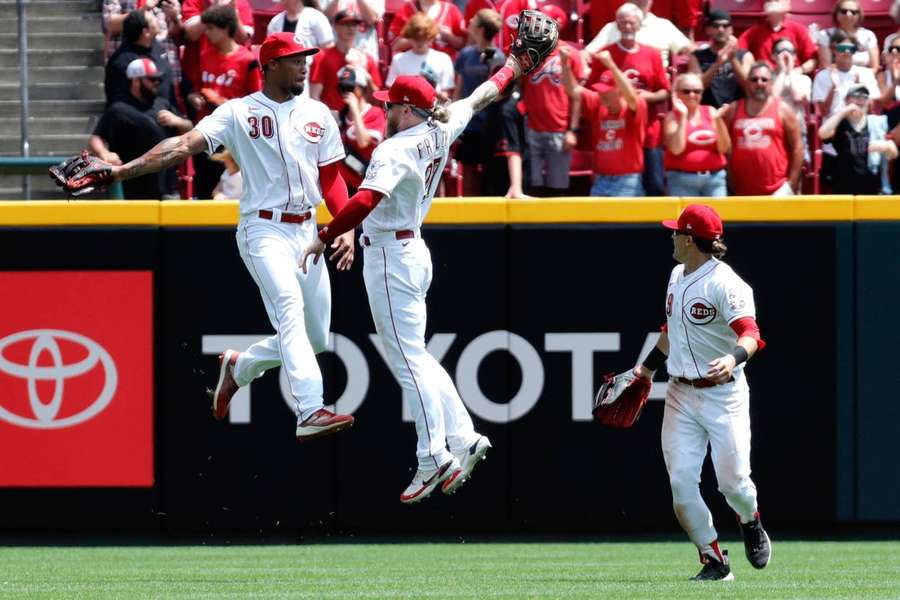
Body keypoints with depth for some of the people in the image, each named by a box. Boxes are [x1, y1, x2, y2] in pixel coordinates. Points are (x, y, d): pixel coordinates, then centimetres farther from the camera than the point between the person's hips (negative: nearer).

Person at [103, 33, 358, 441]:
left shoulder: (317, 114, 11)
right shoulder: (238, 113, -3)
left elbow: (331, 177, 15)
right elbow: (183, 146, -12)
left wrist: (347, 228, -1)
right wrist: (123, 170, -24)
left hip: (306, 232, 6)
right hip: (263, 230, -6)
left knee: (316, 337, 6)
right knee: (289, 308, -28)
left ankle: (239, 367, 32)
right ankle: (310, 412, -41)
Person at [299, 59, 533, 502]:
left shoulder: (394, 151, -18)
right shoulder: (440, 133, 5)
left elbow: (367, 199, -32)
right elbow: (480, 98, 21)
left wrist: (323, 238, -32)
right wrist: (510, 70, 36)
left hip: (391, 257, -9)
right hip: (414, 252, 9)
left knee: (408, 361, -6)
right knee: (415, 357, 16)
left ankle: (434, 458, -6)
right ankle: (463, 438, 13)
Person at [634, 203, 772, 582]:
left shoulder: (725, 284, -16)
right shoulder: (677, 276, 11)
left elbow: (750, 333, -29)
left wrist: (734, 358, -49)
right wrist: (648, 367, 28)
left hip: (723, 394, -7)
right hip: (680, 394, 7)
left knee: (733, 482, -7)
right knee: (681, 483, -5)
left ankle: (751, 525, 29)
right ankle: (714, 561, 6)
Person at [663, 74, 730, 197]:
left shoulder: (710, 112, 7)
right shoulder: (673, 116, 0)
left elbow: (724, 148, 2)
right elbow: (676, 149, -15)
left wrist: (718, 120, -12)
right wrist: (683, 116, -16)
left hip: (714, 178, 3)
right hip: (683, 179, -3)